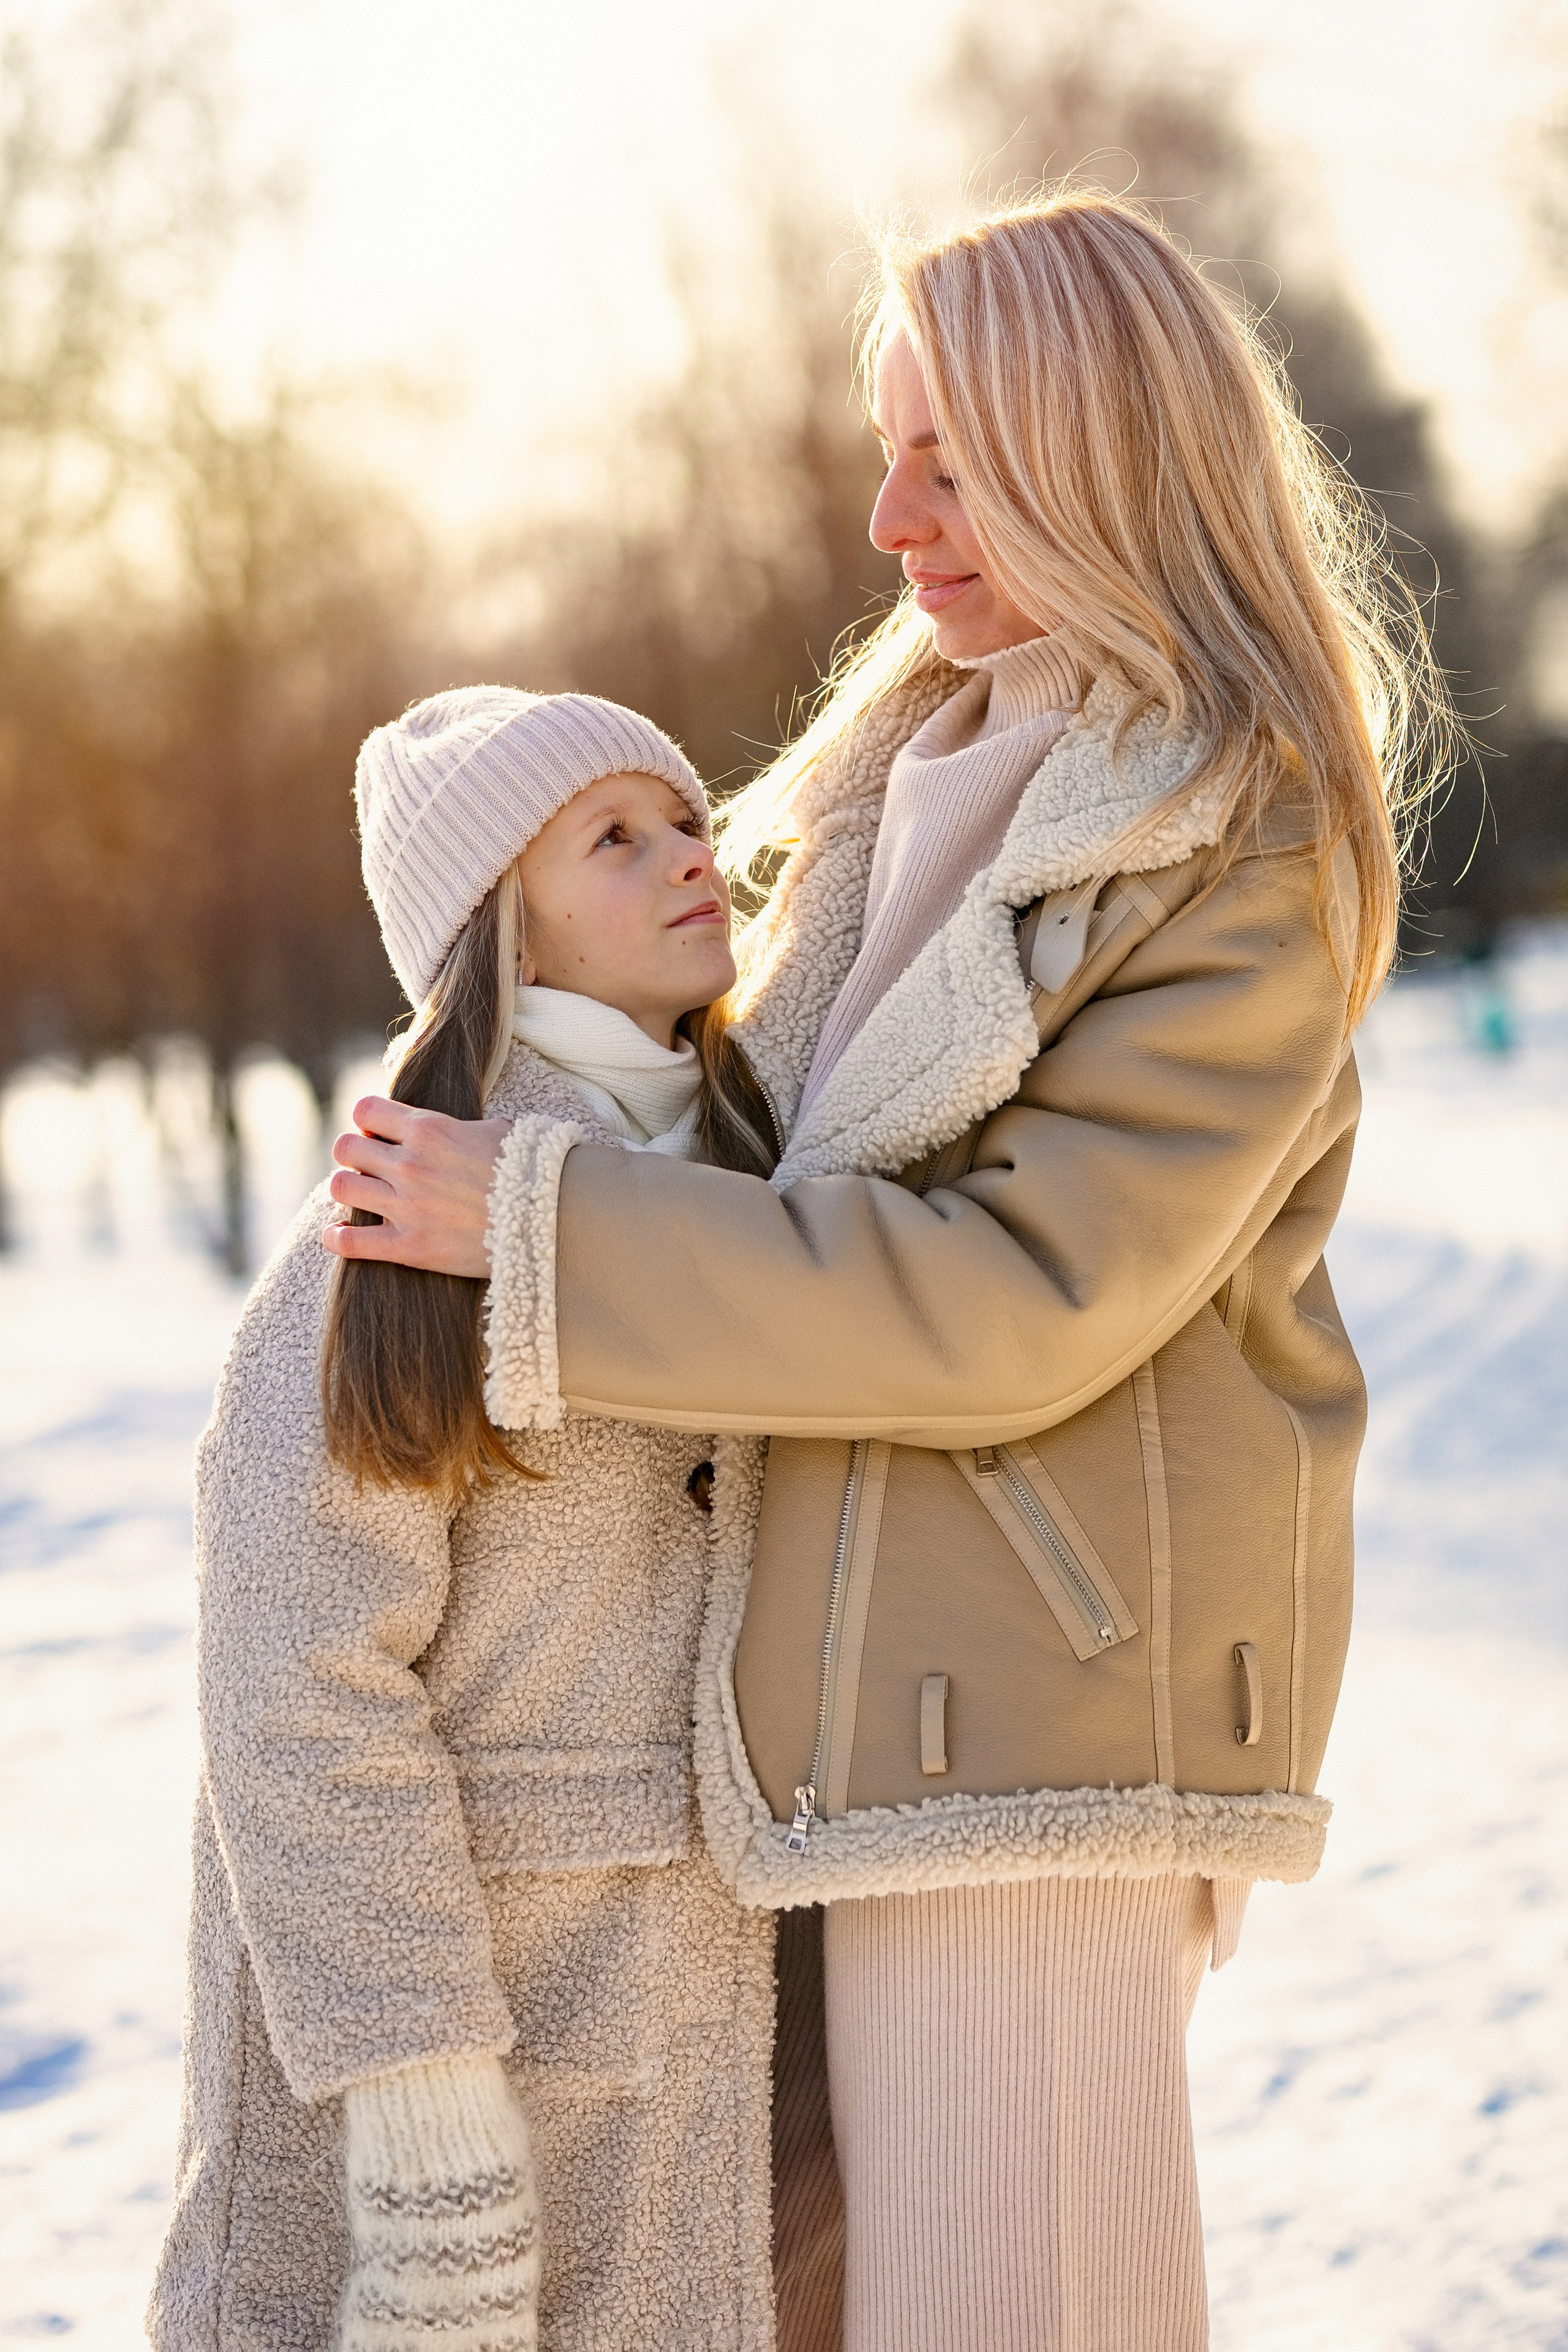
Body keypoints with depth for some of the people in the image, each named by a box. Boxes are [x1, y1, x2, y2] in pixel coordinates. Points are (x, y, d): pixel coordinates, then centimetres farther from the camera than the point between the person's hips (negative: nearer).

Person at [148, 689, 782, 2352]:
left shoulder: (750, 1197, 8)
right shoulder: (400, 1237, -14)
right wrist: (427, 2117, -20)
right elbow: (302, 1688, -17)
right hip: (444, 1965, -6)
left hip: (701, 2011, 6)